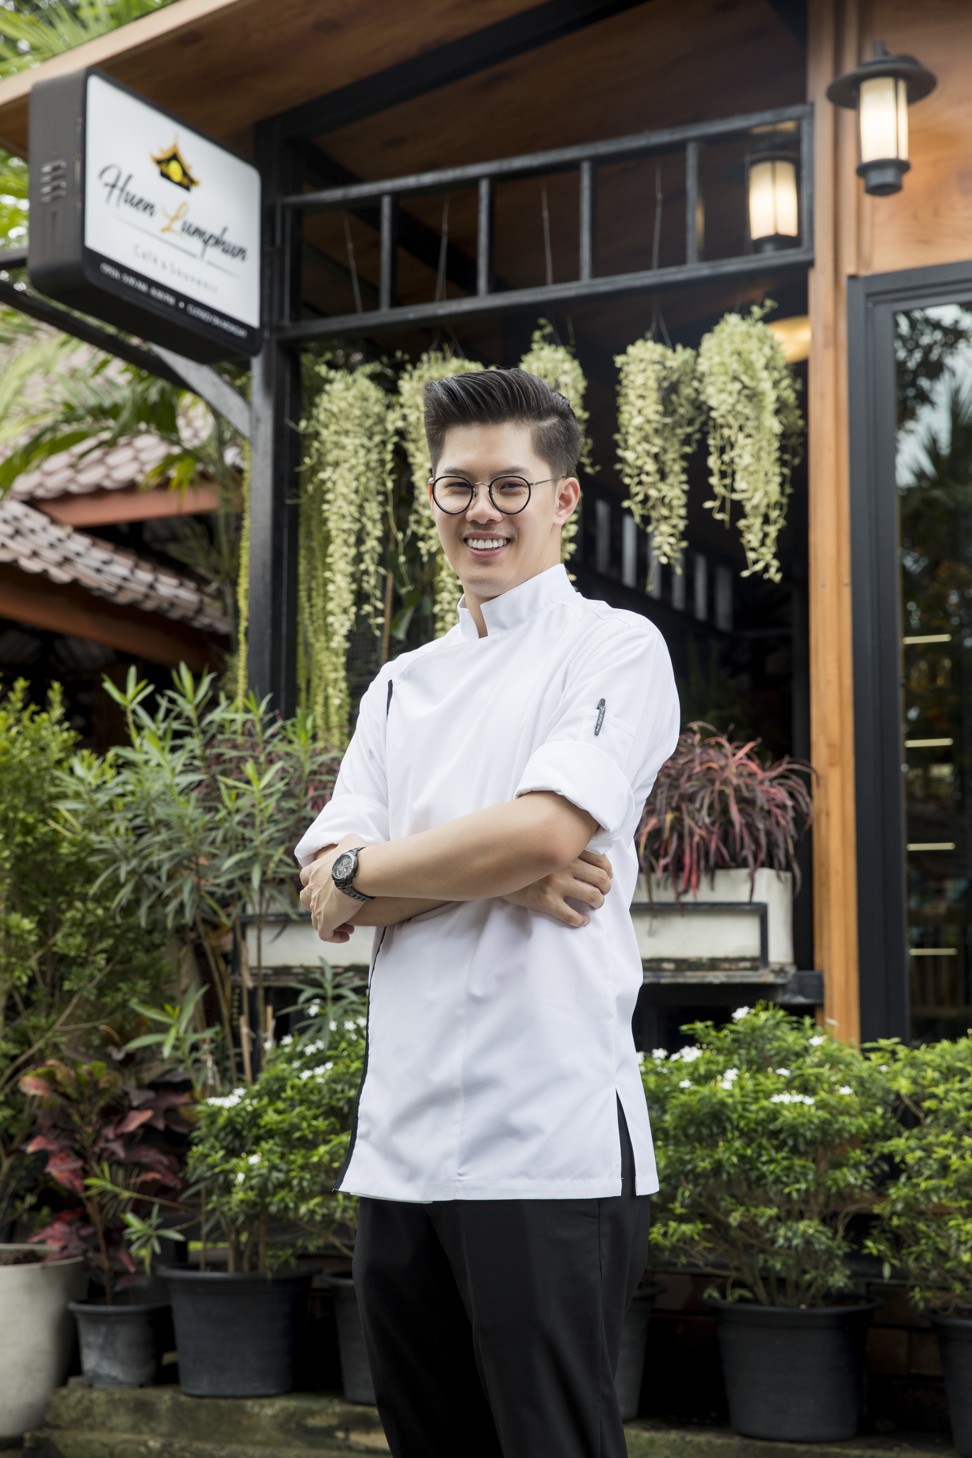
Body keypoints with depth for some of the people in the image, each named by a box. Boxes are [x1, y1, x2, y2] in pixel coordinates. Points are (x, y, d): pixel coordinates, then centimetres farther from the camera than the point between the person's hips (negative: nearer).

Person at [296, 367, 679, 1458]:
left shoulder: (614, 649, -1)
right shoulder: (401, 686, 17)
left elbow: (545, 829, -18)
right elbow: (329, 904, 6)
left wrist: (359, 871, -4)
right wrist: (502, 872, -11)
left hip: (550, 1148, -6)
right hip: (399, 1142, 7)